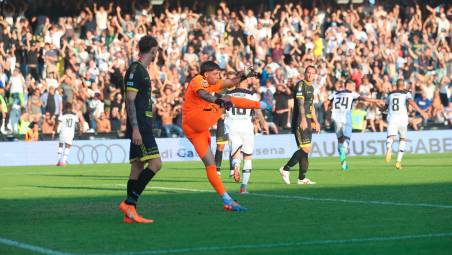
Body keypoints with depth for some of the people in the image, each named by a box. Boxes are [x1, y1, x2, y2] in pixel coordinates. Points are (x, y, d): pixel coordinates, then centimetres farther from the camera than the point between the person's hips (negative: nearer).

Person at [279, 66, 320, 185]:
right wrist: (303, 119, -34)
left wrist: (315, 122, 31)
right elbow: (300, 103, -22)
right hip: (300, 122, -9)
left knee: (305, 150, 8)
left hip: (307, 122, 9)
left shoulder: (311, 87, 20)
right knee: (305, 149, -15)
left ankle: (302, 178, 11)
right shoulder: (300, 85, -9)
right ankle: (285, 169, -7)